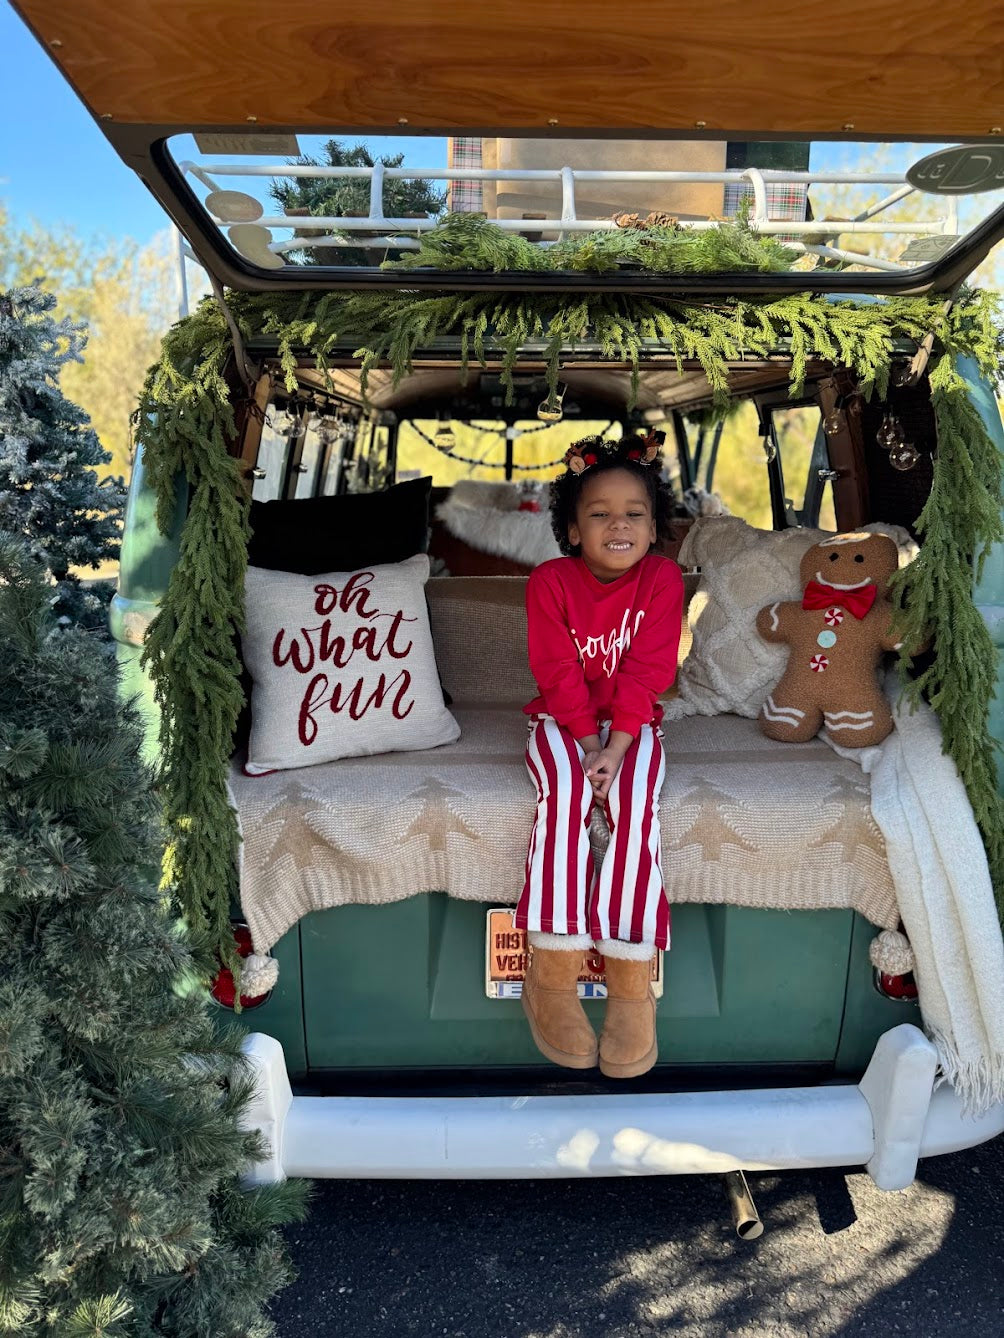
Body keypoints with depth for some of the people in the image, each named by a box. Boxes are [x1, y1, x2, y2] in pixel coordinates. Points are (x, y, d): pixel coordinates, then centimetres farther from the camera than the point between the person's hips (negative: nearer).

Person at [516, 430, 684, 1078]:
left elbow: (646, 672, -13)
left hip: (631, 722, 1)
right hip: (562, 720, 0)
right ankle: (554, 966, -25)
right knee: (564, 791, -30)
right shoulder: (550, 581, -8)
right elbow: (560, 673, -10)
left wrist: (616, 747, -21)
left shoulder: (663, 578, -7)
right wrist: (586, 742, -18)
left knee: (635, 803, -27)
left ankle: (630, 975, -20)